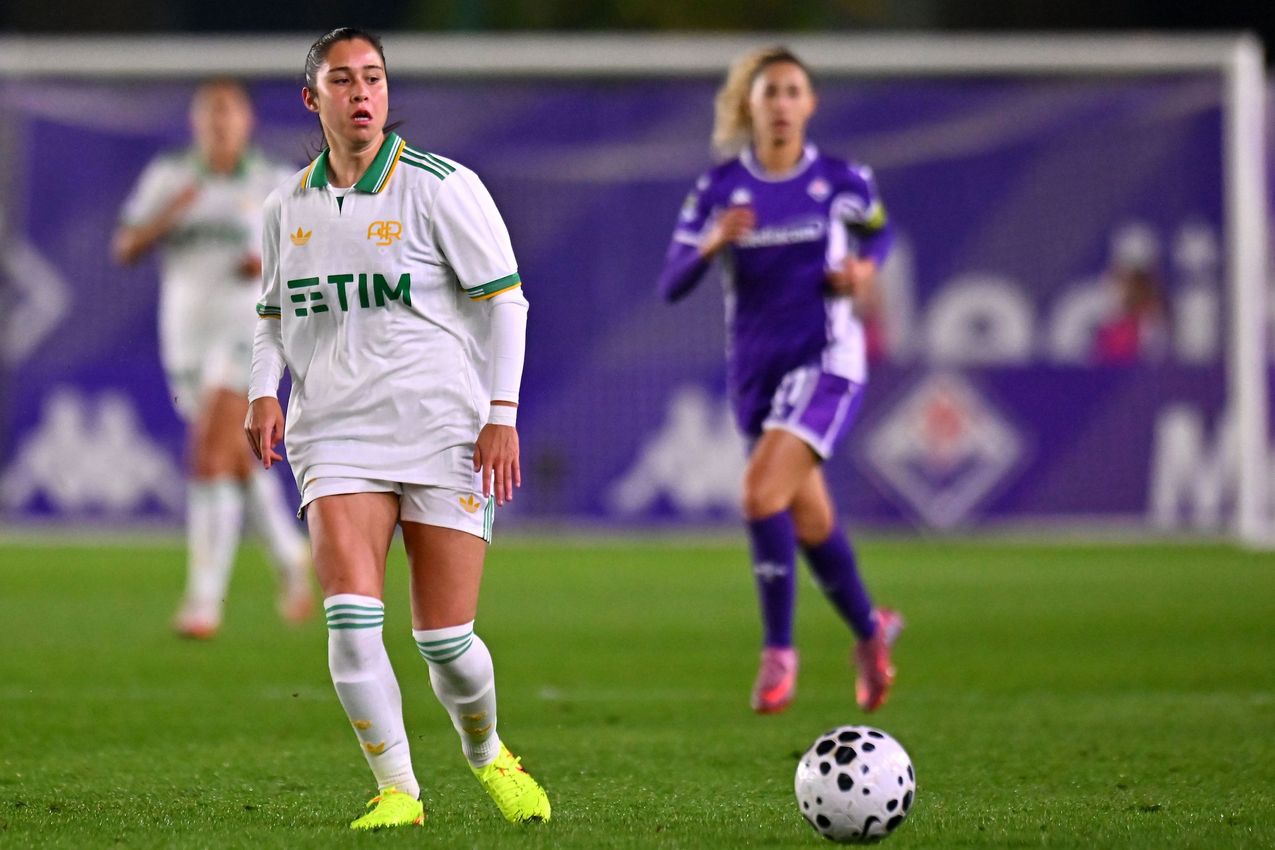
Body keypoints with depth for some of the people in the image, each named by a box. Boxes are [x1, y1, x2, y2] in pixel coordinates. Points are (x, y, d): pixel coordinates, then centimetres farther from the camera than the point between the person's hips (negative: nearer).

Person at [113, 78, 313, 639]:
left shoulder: (273, 184, -1)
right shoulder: (168, 177, 5)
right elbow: (124, 250, 0)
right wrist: (167, 215, -18)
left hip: (245, 330, -4)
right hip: (185, 336, 4)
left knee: (209, 462, -18)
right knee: (241, 463, 17)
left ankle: (204, 600, -18)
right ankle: (290, 559, 41)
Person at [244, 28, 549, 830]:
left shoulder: (442, 186, -4)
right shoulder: (289, 205, 9)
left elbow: (503, 299, -2)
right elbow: (274, 312, 22)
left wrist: (502, 414, -9)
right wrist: (264, 391, 4)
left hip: (445, 433, -3)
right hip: (335, 435, 3)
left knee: (447, 639, -2)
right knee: (351, 614, -17)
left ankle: (486, 752, 29)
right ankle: (398, 790, -5)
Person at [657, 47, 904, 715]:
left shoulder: (840, 181, -3)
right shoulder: (720, 187, -2)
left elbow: (878, 231, 18)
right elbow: (670, 286, -6)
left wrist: (864, 269, -3)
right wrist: (711, 245, -25)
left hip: (826, 360, -3)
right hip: (755, 369, 3)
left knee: (761, 490, -23)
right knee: (809, 522, 12)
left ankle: (779, 651, -12)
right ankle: (869, 629, 38)